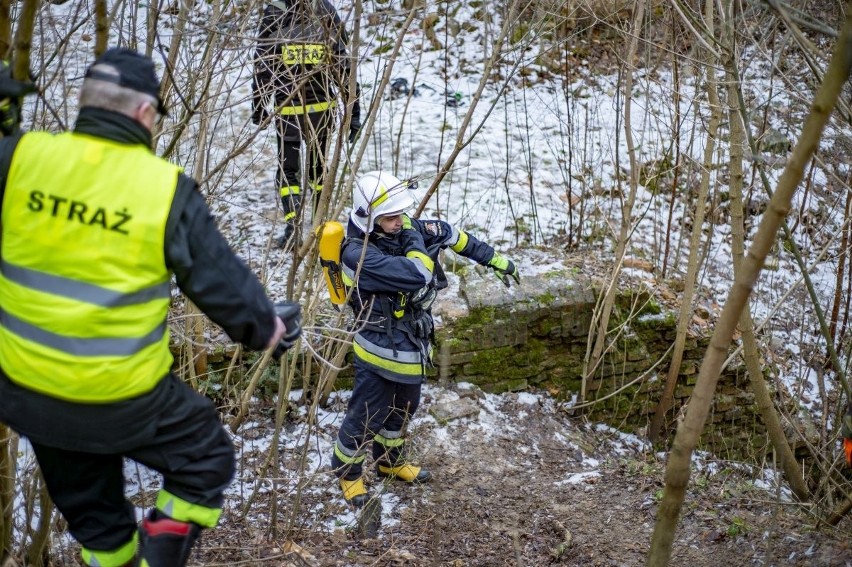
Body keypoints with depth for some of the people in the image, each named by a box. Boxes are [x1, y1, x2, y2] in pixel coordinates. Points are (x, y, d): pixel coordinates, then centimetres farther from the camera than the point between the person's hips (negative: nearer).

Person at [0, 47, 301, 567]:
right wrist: (266, 328, 15)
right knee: (207, 462, 21)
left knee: (92, 510, 25)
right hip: (126, 398, -4)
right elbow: (223, 280, -5)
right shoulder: (168, 189, -15)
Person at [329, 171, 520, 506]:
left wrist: (495, 259, 14)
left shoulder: (402, 229, -5)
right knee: (366, 417, 8)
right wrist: (413, 239, -21)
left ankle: (391, 462, 48)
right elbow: (417, 274, -38)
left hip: (412, 348, 8)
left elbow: (451, 235, 10)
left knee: (402, 410, 25)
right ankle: (347, 472, 32)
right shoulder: (359, 255, -30)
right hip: (381, 354, -8)